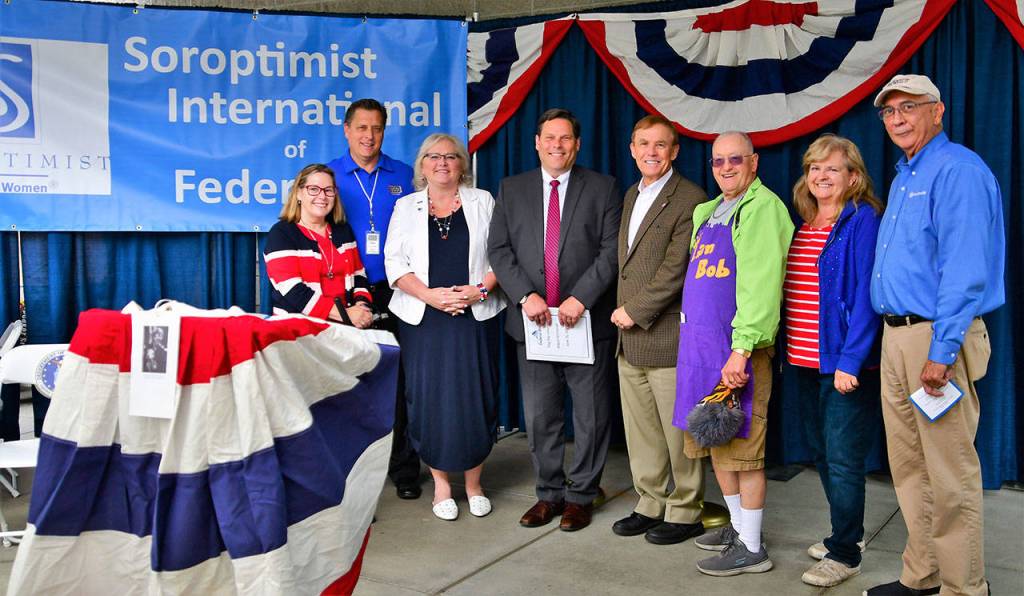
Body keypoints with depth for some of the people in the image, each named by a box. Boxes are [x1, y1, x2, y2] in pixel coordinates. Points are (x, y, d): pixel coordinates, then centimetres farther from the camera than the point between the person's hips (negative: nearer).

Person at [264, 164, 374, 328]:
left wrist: (361, 304, -4)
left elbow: (357, 275, 18)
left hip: (343, 326, 4)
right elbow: (293, 291, -12)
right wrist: (344, 314, -19)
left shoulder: (343, 231, 16)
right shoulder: (281, 234, -2)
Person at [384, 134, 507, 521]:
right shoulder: (406, 207, 11)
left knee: (475, 397, 0)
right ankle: (440, 481, 14)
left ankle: (473, 481, 15)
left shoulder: (482, 202, 10)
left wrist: (478, 290, -12)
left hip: (475, 316, 0)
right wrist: (429, 294, -12)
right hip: (424, 318, 0)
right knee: (430, 398, -1)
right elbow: (395, 263, 2)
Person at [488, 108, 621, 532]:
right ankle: (549, 493, 24)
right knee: (539, 417, 9)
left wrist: (581, 298, -15)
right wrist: (525, 295, -10)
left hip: (587, 321, -2)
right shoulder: (511, 189, 9)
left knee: (591, 415, 5)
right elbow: (499, 250, 4)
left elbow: (612, 250, -5)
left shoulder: (602, 188, 3)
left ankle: (581, 496, 20)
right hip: (532, 321, 2)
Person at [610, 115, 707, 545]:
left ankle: (685, 513, 17)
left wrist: (635, 311, -12)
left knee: (677, 430, 3)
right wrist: (624, 312, 10)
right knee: (640, 430, 15)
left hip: (668, 337, -8)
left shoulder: (689, 199, -10)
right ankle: (651, 504, 28)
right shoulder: (632, 195, 17)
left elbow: (675, 268, -16)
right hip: (629, 338, 8)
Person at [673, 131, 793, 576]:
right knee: (717, 443, 16)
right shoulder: (706, 212, 18)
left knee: (741, 449, -1)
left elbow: (760, 283, -18)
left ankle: (751, 548, 10)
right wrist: (693, 339, 16)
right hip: (699, 340, 8)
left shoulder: (763, 208, -9)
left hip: (736, 347, -8)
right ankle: (738, 526, 31)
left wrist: (741, 350, -25)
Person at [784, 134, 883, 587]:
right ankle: (846, 533, 34)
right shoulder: (804, 225, 13)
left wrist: (850, 361, -20)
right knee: (821, 454, 17)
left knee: (842, 460, -2)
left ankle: (844, 554, 11)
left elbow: (864, 294, -16)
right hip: (806, 361, 8)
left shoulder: (862, 220, -9)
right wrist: (790, 350, 9)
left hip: (845, 363, -8)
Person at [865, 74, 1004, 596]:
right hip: (895, 336, 10)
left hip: (936, 337, -10)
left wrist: (942, 351, -23)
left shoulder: (958, 171, -13)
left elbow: (964, 270, -20)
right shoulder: (903, 177, 18)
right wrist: (895, 337, 18)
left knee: (949, 473, -2)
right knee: (908, 467, 16)